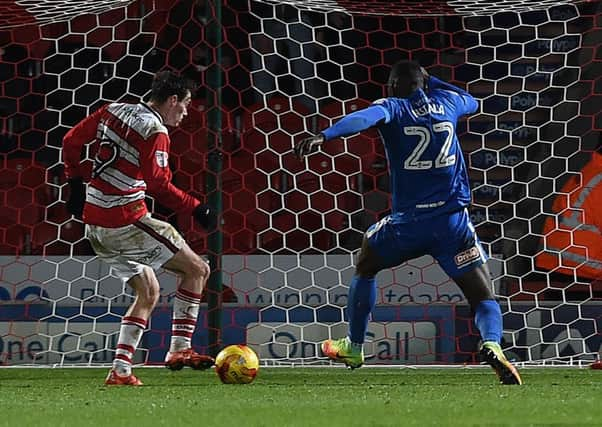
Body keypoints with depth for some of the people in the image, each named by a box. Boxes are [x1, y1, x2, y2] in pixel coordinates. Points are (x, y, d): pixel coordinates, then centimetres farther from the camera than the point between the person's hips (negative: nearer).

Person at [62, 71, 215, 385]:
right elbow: (158, 184, -21)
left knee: (148, 292, 18)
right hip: (126, 222, -9)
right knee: (197, 270, 2)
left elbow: (71, 140, 16)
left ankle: (120, 369, 10)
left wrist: (76, 182, 24)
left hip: (94, 224, 9)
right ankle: (180, 348, -2)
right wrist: (195, 208, -15)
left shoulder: (114, 111, 11)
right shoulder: (155, 132, -13)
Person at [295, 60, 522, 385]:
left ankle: (353, 348, 35)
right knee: (483, 299, 5)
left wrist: (324, 136, -38)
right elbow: (472, 102, 37)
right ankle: (492, 344, -28)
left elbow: (363, 118, -25)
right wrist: (431, 80, 44)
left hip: (408, 222, -1)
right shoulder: (446, 102, 11)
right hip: (453, 221, 2)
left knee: (364, 267, 28)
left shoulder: (392, 107, 0)